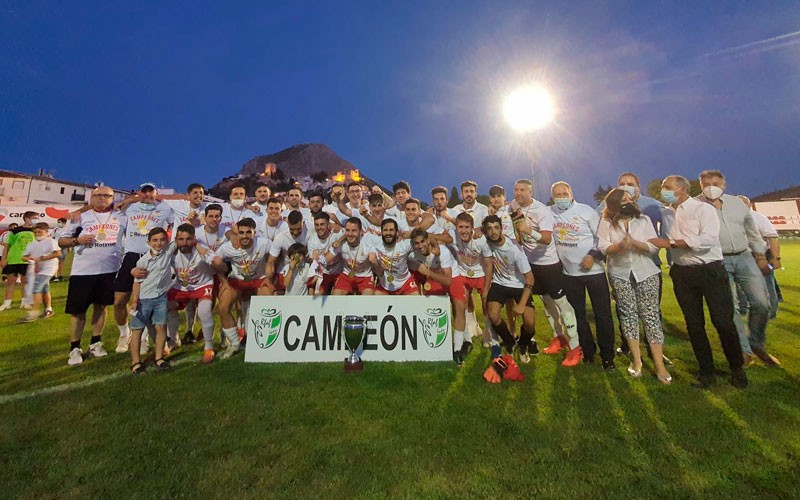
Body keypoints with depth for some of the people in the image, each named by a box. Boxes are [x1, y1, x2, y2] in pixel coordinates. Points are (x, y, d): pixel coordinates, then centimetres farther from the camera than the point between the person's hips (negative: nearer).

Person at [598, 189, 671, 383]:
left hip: (646, 273, 1)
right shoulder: (606, 223, 0)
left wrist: (634, 242, -20)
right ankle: (636, 359, 16)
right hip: (620, 274, 0)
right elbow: (603, 248, -6)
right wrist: (620, 245, -24)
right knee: (628, 314, 4)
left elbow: (654, 247, -3)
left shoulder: (644, 220, 3)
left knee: (651, 315, -1)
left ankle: (659, 364, 6)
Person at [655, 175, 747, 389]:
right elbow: (663, 241, 15)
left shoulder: (704, 209, -7)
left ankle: (737, 369, 24)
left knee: (723, 321, 1)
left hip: (710, 270, -4)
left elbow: (708, 239, -21)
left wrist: (671, 242, -21)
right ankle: (707, 371, 21)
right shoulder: (666, 213, 8)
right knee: (694, 323, 8)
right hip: (682, 274, 4)